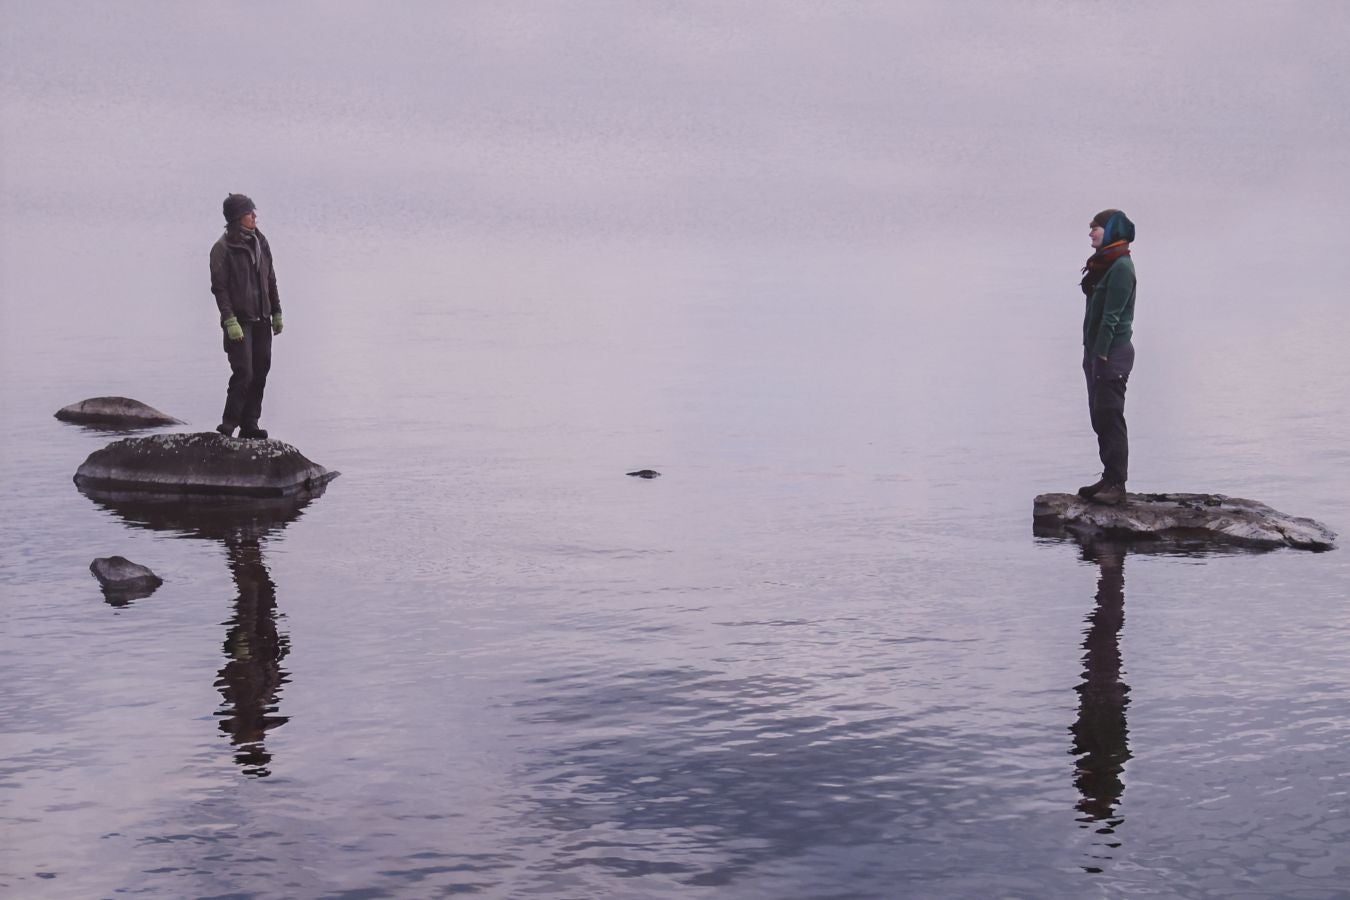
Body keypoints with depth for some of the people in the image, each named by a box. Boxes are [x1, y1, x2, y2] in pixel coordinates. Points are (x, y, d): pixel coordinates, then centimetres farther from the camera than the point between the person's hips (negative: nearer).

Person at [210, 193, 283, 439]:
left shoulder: (260, 242, 11)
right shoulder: (222, 248, -8)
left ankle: (250, 424, 13)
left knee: (260, 373, 6)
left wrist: (276, 312, 15)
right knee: (243, 373, -12)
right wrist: (230, 321, -18)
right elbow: (219, 288, -11)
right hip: (239, 320, -6)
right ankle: (228, 425, -3)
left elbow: (270, 280, 18)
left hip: (262, 320, 6)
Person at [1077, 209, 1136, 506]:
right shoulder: (1102, 264, 15)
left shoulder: (1121, 266, -13)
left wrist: (1101, 354, -20)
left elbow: (1111, 315, -18)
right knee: (1100, 417, 12)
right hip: (1096, 350, 9)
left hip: (1113, 351, -9)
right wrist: (1090, 354, 13)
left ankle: (1117, 484, -4)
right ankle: (1109, 478, 19)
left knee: (1110, 417, -7)